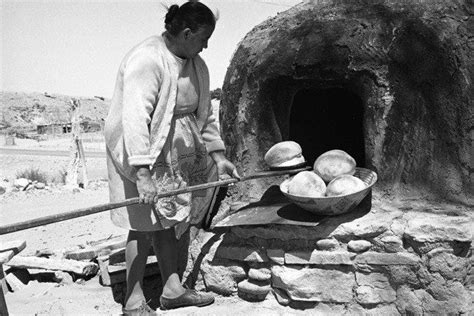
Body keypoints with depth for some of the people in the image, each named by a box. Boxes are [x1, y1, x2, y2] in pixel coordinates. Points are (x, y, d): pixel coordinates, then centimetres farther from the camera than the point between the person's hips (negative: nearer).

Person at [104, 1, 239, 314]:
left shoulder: (196, 65, 8)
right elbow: (135, 118, -29)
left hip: (180, 152, 8)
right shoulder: (147, 59, -20)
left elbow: (205, 112, 17)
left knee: (176, 221, 10)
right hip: (143, 153, -8)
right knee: (146, 224, -4)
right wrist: (143, 173, -34)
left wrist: (218, 156, 12)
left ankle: (173, 290, 22)